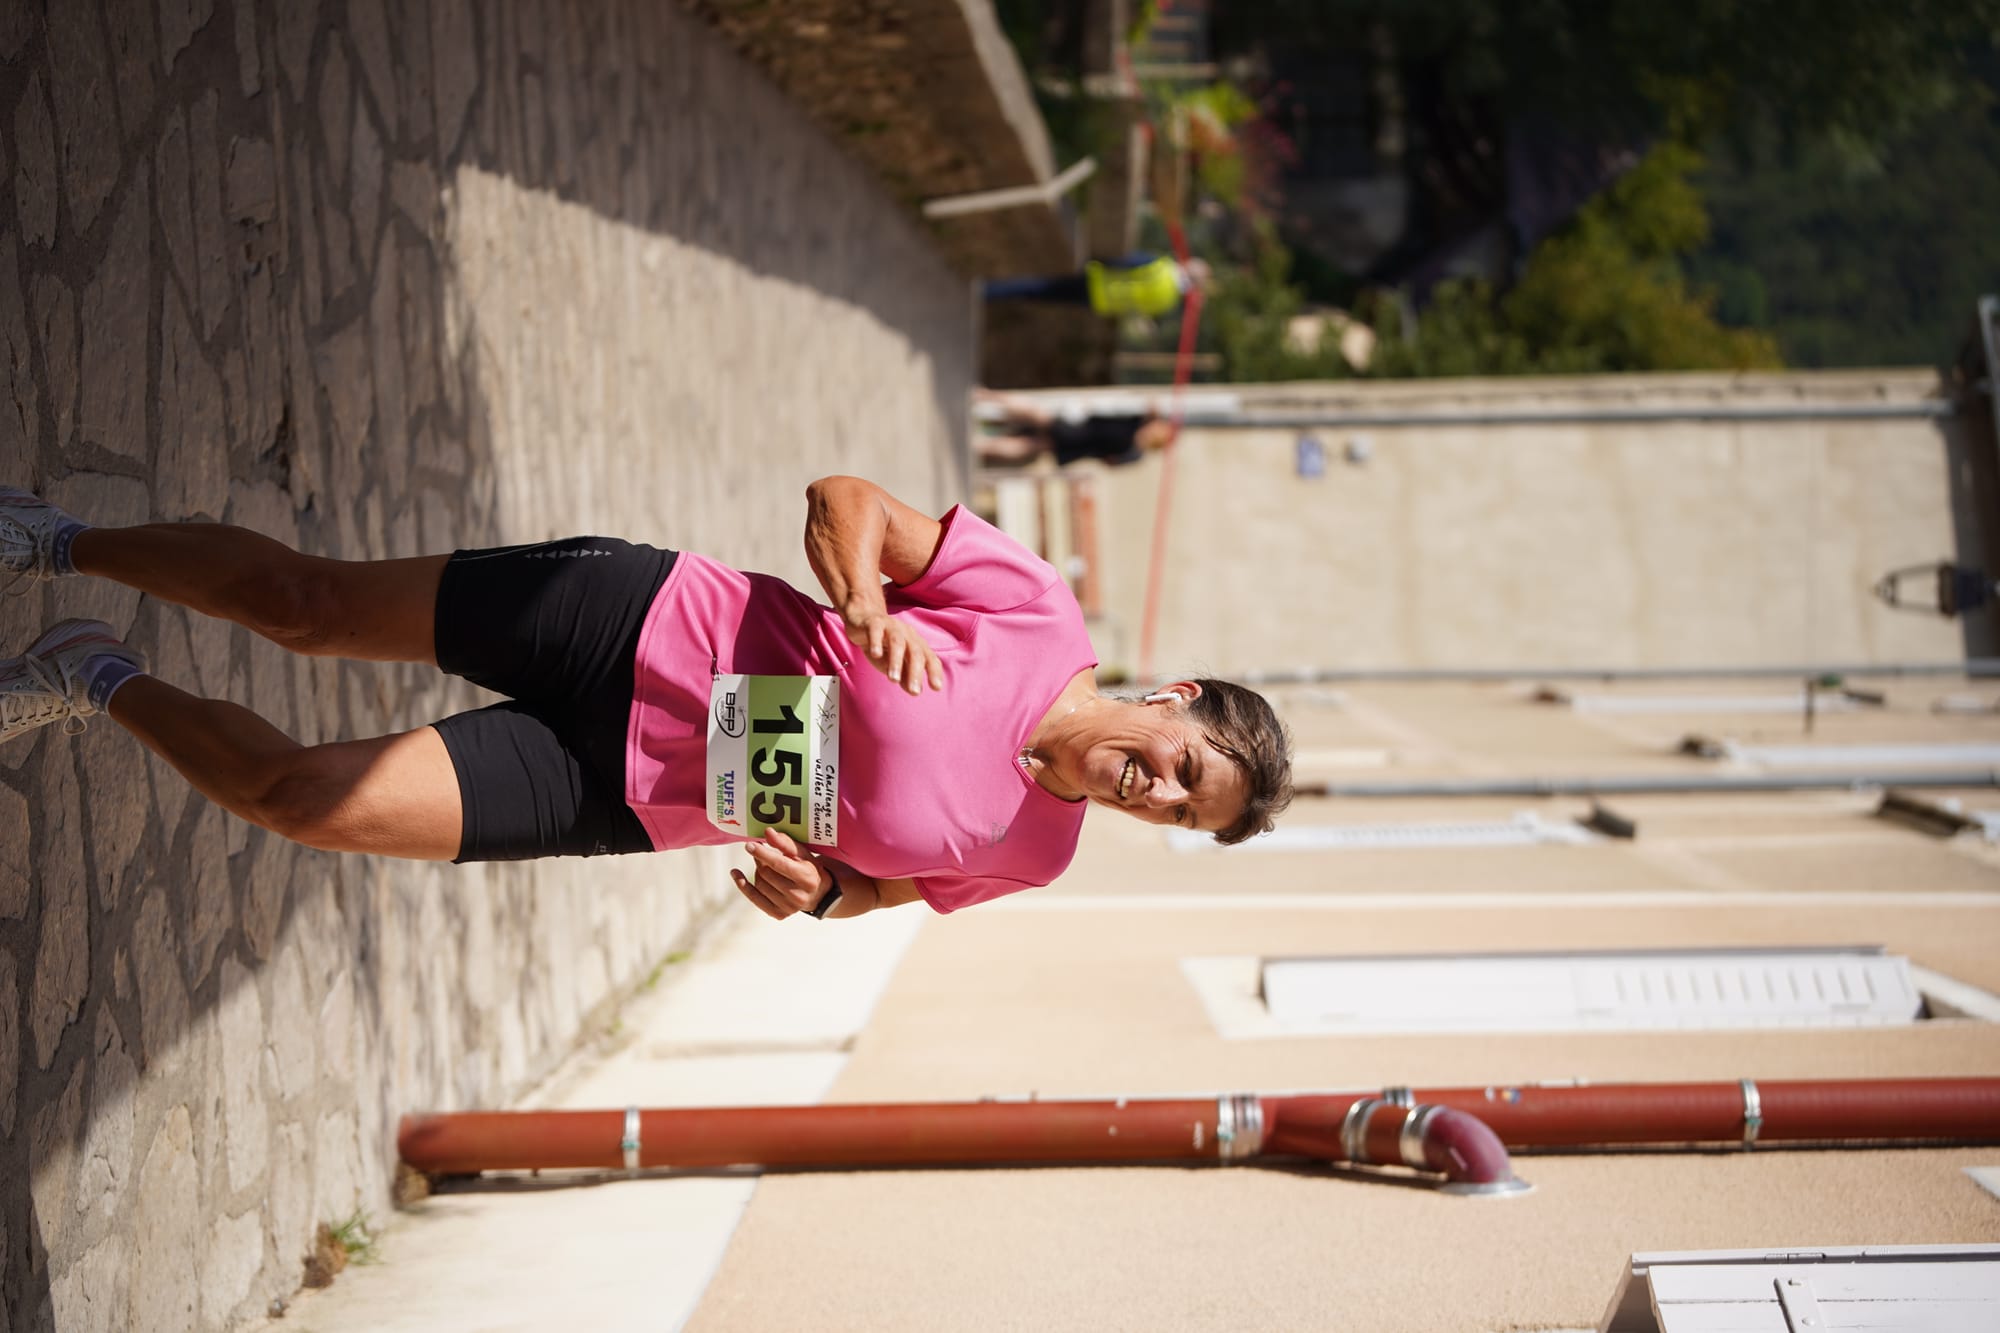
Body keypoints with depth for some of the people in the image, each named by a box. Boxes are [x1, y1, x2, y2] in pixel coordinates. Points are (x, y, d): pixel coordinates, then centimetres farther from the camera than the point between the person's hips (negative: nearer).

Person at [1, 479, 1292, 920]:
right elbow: (845, 498, -8)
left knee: (302, 801, -6)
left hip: (621, 798, 2)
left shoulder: (1026, 854, -7)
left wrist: (814, 892, -15)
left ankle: (103, 679, 19)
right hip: (632, 623, -2)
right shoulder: (1033, 608, -16)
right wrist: (864, 598, -27)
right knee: (304, 605, 0)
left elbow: (871, 881, 7)